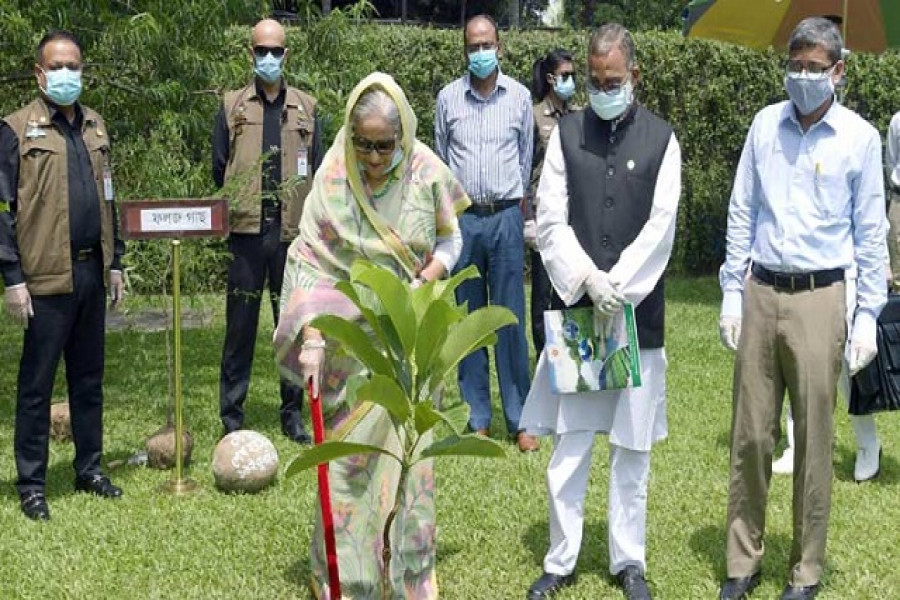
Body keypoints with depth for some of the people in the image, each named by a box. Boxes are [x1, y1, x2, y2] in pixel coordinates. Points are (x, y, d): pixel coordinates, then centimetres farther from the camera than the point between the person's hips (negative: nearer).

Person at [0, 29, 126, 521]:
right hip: (47, 278, -6)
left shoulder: (95, 127, 13)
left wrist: (115, 263, 16)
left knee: (89, 379, 14)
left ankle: (89, 468, 25)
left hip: (92, 273, 6)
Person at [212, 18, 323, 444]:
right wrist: (231, 210, 4)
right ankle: (231, 416, 11)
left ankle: (293, 412, 18)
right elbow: (219, 169, 9)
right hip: (247, 231, -1)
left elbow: (317, 170, 10)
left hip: (293, 231, 1)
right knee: (240, 326, 3)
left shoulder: (305, 107, 11)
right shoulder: (232, 106, 7)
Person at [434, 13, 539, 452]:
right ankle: (478, 420, 12)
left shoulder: (519, 97, 2)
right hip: (463, 218, 1)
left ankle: (520, 421, 5)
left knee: (511, 319, -1)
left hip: (506, 217, -1)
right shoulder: (448, 98, 3)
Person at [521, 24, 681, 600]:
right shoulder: (567, 132, 5)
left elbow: (661, 226, -4)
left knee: (632, 446, 8)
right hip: (576, 308, 1)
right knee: (569, 444, 4)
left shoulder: (661, 138, 2)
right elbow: (551, 219, -1)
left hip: (638, 311, 0)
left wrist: (616, 287, -12)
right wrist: (588, 281, -13)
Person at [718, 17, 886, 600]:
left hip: (819, 298, -2)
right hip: (761, 294, 2)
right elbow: (742, 213, 9)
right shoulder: (765, 124, 5)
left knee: (814, 441, 3)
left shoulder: (860, 137, -1)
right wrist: (732, 295, 5)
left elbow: (871, 232, 2)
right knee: (750, 436, 6)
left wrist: (868, 316, -1)